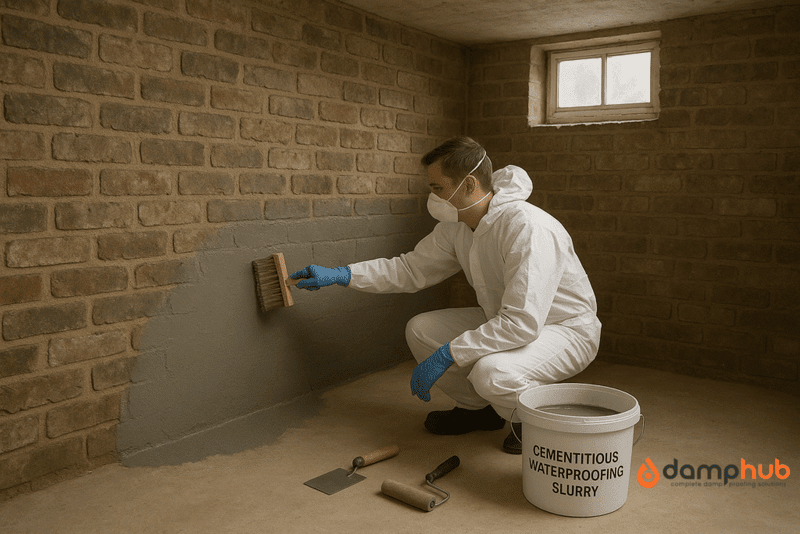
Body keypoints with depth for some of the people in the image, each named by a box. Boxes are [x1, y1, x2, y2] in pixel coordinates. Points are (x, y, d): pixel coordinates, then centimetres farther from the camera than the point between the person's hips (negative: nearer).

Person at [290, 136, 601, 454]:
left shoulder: (527, 228, -32)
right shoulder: (456, 225, -5)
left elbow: (522, 323, -36)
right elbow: (411, 269, 5)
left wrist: (446, 355, -33)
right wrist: (338, 275, -1)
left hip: (568, 330, -8)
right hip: (505, 323, 8)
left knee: (491, 371, -36)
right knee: (421, 330, -2)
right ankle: (479, 409, 17)